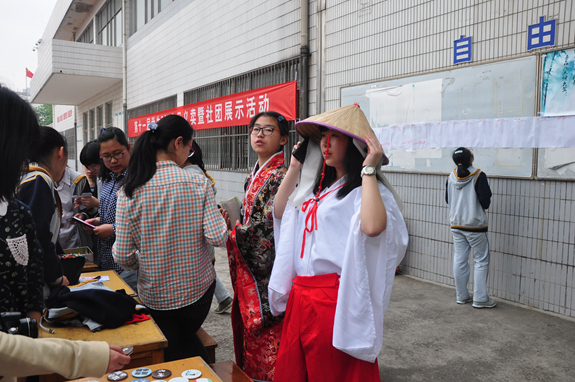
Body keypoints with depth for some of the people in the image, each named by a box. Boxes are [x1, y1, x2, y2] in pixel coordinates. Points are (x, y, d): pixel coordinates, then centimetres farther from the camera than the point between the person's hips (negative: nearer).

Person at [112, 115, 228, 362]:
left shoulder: (130, 192, -11)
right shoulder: (198, 184, -14)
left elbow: (123, 257, -10)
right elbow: (217, 238, -18)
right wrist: (221, 221, 4)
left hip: (155, 294, 0)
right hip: (197, 289, 1)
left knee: (170, 355, 23)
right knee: (188, 340, 31)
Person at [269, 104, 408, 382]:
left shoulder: (365, 189, -11)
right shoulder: (317, 188, 15)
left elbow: (373, 226, -33)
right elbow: (279, 212, 20)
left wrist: (368, 169, -24)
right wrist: (294, 168, 14)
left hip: (335, 301, -8)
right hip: (300, 297, 8)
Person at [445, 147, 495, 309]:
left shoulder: (451, 177, 1)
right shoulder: (478, 176, -15)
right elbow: (485, 200, -16)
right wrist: (483, 206, 5)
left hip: (456, 224, 5)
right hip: (475, 225, -5)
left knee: (459, 260, 10)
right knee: (481, 261, 5)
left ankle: (461, 296, 19)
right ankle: (480, 299, 7)